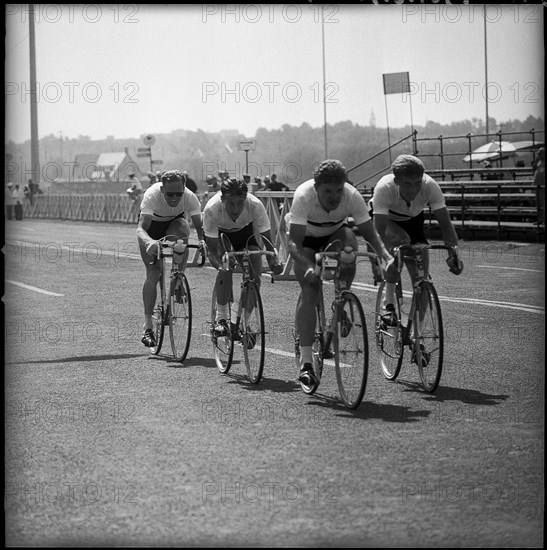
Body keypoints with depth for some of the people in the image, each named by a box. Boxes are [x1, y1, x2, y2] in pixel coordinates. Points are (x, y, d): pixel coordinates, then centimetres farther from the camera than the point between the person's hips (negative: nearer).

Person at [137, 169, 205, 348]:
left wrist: (203, 240, -52)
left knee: (182, 232, -35)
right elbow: (140, 229, -46)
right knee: (153, 274, -12)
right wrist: (149, 242, -68)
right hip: (151, 225, -2)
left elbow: (199, 226, -29)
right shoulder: (152, 195, -39)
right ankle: (148, 326, -7)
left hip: (174, 221, 2)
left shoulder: (190, 197, -33)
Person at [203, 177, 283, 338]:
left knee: (255, 272, -16)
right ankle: (221, 317, -13)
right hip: (220, 231, -1)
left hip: (245, 230, 1)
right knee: (226, 268, -27)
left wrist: (273, 261, -49)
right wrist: (219, 265, -56)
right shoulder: (212, 209, -39)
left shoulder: (255, 206, -37)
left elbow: (266, 239, -31)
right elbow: (212, 250, -35)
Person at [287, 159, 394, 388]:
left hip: (335, 232, 2)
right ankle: (305, 362, -16)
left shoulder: (352, 196, -30)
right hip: (306, 236, -2)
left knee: (348, 247, -34)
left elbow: (370, 233, -25)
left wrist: (386, 256, -43)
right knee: (309, 292, -18)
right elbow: (293, 243, -40)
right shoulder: (303, 196, -37)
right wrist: (308, 267, -57)